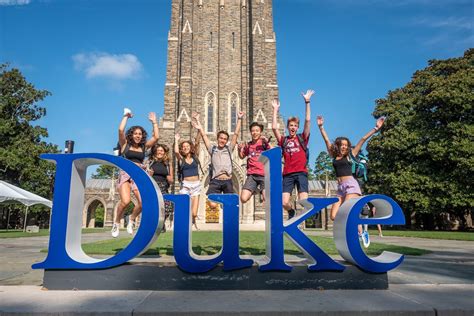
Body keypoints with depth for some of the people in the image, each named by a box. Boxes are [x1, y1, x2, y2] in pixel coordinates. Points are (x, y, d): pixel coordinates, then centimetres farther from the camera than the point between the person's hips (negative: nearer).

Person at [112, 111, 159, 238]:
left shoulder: (144, 146, 14)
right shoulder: (125, 144, 9)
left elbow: (156, 137, 4)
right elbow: (121, 130, -6)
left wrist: (154, 122, 11)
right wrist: (126, 116, 5)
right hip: (125, 174, -3)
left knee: (143, 202, -18)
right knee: (125, 201, -24)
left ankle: (132, 219, 13)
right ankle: (117, 222, 5)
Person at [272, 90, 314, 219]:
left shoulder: (302, 138, 11)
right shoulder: (283, 140, 13)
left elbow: (308, 121, 3)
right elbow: (274, 127, 2)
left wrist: (307, 102, 0)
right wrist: (275, 109, 7)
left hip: (301, 172, -1)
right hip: (288, 174, 1)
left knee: (303, 202, -14)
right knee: (284, 203, -5)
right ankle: (292, 212, 30)